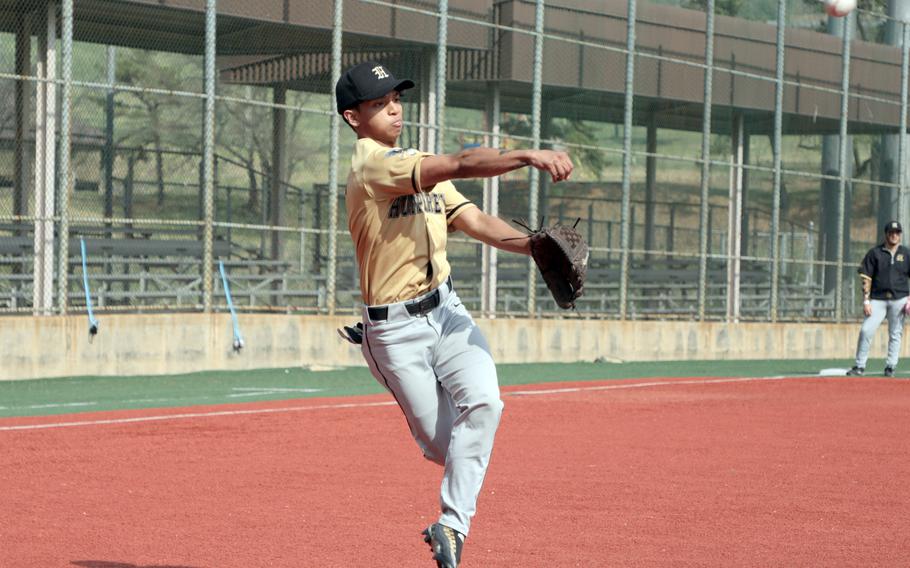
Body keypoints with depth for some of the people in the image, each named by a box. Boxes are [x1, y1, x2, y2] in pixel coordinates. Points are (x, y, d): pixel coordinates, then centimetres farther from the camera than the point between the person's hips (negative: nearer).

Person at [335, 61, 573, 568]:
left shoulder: (423, 168, 15)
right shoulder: (372, 167, -14)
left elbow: (473, 219, 4)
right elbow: (462, 165, -28)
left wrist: (534, 245, -12)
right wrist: (528, 157, -38)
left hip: (447, 311, 6)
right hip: (397, 330, -6)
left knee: (482, 402, -21)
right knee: (443, 444, 0)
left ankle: (453, 525, -14)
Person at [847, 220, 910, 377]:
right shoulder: (874, 252, 3)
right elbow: (866, 278, 1)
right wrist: (866, 301, -7)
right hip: (878, 298, -1)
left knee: (895, 334, 3)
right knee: (866, 330, -11)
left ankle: (890, 367, 11)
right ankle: (859, 366, -4)